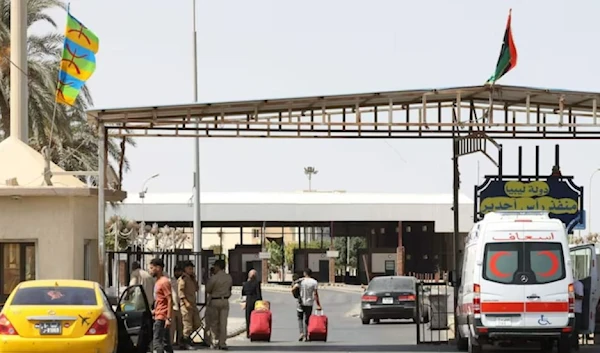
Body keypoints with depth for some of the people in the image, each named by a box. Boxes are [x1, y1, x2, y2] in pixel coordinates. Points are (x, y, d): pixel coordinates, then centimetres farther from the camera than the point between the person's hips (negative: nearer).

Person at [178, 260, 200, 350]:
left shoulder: (191, 278, 19)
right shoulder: (182, 278, -7)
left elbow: (197, 289, 20)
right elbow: (180, 291, -15)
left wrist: (194, 279, 9)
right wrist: (186, 302, -22)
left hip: (193, 304, 8)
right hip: (186, 305, -8)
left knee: (197, 324, 9)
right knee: (188, 325, -6)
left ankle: (186, 337, 25)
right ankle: (186, 343, 3)